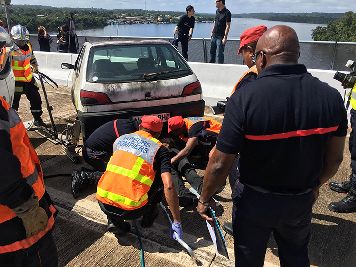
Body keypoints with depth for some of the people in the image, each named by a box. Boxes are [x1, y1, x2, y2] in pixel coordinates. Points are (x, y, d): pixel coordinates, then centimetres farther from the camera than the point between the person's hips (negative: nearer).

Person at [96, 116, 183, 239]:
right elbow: (168, 186, -13)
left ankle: (114, 221, 20)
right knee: (161, 176, 15)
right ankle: (149, 215, 24)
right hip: (130, 210, -4)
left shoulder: (121, 139, 14)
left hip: (103, 203, 4)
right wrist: (177, 222, -5)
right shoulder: (159, 149, -1)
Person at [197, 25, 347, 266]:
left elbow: (220, 164, -23)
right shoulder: (331, 96, -11)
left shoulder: (245, 97, -26)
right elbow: (335, 158, 0)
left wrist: (204, 199, -5)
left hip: (255, 201, -3)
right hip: (302, 201, 4)